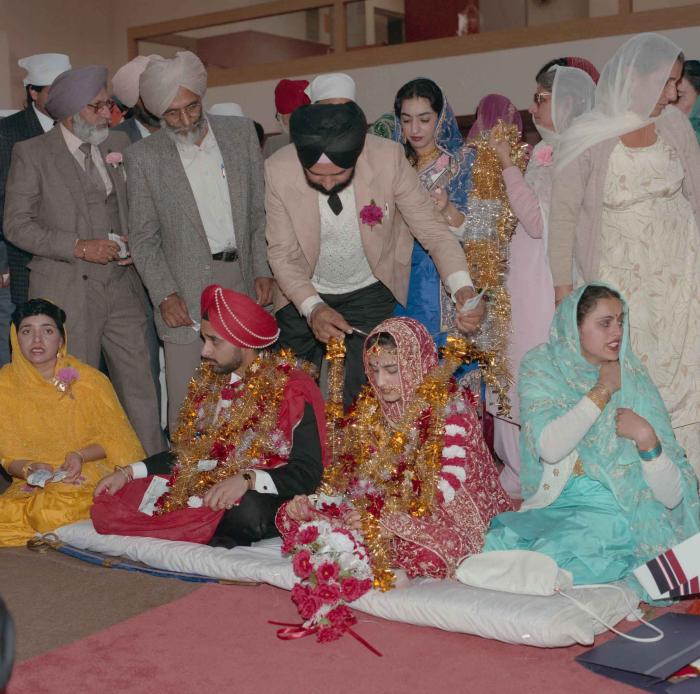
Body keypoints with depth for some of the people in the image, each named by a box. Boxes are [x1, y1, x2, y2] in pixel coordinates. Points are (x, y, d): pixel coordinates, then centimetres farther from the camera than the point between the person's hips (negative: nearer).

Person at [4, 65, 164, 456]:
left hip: (122, 288, 4)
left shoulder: (119, 144, 12)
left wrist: (135, 241, 2)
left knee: (141, 389, 3)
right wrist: (79, 247, -14)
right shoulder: (31, 153, -2)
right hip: (68, 294, -4)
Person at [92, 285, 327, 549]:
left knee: (246, 510, -42)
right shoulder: (208, 382, 11)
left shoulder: (291, 389, -10)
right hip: (203, 493, 6)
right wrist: (129, 473, 8)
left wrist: (247, 480, -31)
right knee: (106, 507, -10)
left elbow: (309, 472, -16)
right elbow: (186, 452, 19)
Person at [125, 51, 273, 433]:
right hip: (187, 291, -2)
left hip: (241, 277, 3)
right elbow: (143, 237, 1)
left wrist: (262, 270, 1)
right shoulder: (143, 157, -1)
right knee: (186, 402, -2)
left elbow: (259, 210, 9)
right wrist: (164, 295, -10)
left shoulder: (241, 132, 6)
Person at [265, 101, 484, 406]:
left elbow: (433, 229, -18)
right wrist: (313, 307, -31)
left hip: (371, 293, -1)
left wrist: (462, 287, -34)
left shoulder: (388, 158, -24)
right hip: (304, 295, 1)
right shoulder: (278, 171, -22)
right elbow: (282, 254, -14)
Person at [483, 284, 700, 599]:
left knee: (555, 552, -29)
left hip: (615, 511, -1)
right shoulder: (541, 368, 3)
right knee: (501, 539, -27)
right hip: (552, 507, 1)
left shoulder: (634, 382, 2)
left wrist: (646, 438, -19)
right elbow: (549, 448, -16)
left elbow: (672, 496, -1)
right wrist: (602, 390, -9)